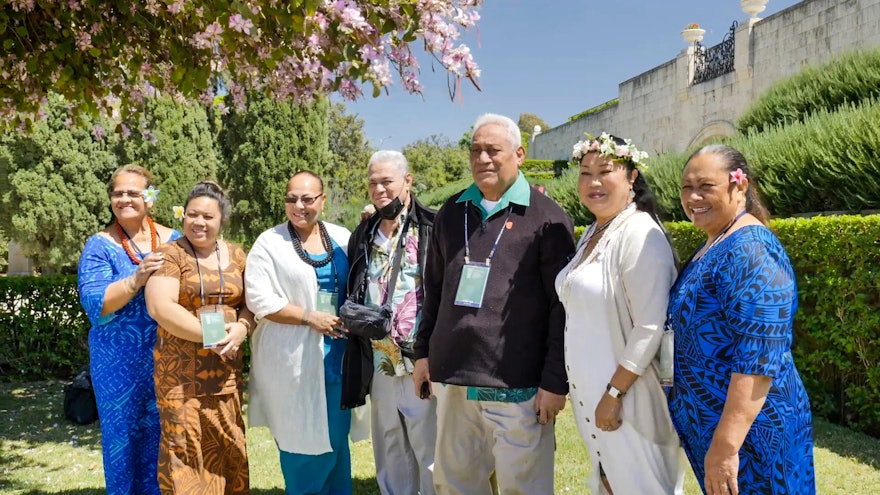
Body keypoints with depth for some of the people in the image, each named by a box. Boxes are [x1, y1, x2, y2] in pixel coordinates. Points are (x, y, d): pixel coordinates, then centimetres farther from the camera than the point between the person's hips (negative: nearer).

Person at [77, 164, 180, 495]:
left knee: (164, 435, 9)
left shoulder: (174, 241, 3)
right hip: (118, 362, -1)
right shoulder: (100, 246, -2)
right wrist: (137, 279, -25)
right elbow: (93, 303, -13)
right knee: (123, 434, 9)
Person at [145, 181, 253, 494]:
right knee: (184, 445, 1)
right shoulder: (170, 254, -5)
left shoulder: (236, 256, 8)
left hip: (226, 369, 4)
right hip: (181, 370, -4)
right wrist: (211, 335, -17)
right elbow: (160, 308, -16)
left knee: (227, 446, 9)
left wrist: (241, 328, -12)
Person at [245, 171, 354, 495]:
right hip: (292, 358, -3)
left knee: (336, 437, 11)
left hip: (336, 355, 3)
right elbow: (258, 299, -10)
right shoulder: (270, 242, -3)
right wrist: (309, 317, -14)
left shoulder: (342, 238, 7)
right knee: (301, 438, 5)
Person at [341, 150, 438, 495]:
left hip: (420, 361, -6)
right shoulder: (363, 235, 11)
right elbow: (353, 294, 20)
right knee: (389, 452, 17)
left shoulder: (431, 228, -7)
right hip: (378, 362, 6)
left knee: (430, 449, 3)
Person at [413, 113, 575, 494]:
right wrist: (423, 351, 13)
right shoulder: (452, 212, 11)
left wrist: (556, 381, -10)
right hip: (453, 378, 5)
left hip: (518, 385, -5)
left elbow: (562, 306, -8)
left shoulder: (546, 217, -5)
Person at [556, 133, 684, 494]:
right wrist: (595, 393, 16)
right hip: (590, 390, 8)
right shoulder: (592, 234, 9)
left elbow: (650, 328, -22)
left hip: (625, 395, -8)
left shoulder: (640, 234, -17)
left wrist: (614, 394, -20)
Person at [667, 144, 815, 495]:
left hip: (747, 429, -9)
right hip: (709, 422, 9)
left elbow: (758, 359, -28)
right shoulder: (714, 247, 9)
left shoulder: (750, 249, -21)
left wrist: (725, 446, -28)